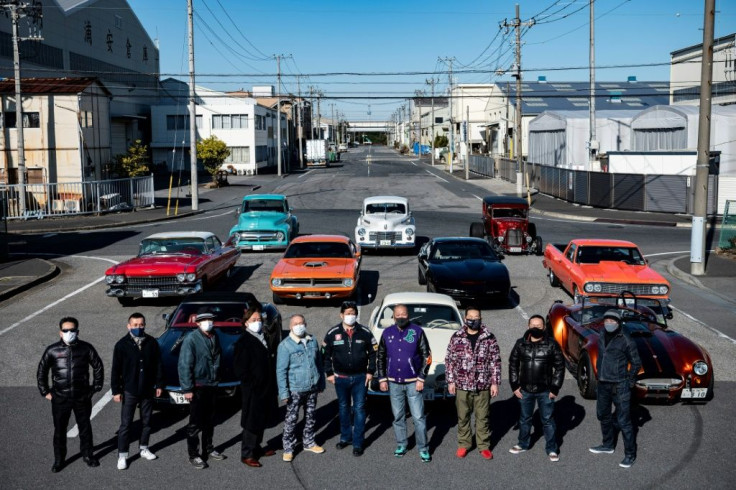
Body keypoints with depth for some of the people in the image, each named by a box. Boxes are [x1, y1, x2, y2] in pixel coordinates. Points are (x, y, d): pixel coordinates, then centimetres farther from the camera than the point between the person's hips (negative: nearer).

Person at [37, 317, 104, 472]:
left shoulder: (86, 348, -6)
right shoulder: (52, 350, -6)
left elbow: (98, 367, 6)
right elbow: (41, 371, 6)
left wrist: (96, 387, 5)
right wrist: (45, 392, 5)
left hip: (82, 397, 1)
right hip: (60, 398, 0)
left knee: (85, 427, 13)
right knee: (59, 429, 8)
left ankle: (87, 455, 31)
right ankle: (59, 459, 24)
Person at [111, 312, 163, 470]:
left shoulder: (152, 343, -2)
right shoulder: (122, 345, -8)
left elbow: (157, 365, 7)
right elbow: (116, 369, -5)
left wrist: (159, 384, 6)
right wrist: (116, 390, -7)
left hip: (147, 390, 3)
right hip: (129, 391, -3)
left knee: (146, 422, 14)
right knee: (125, 424, 1)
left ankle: (144, 449, 31)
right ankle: (122, 456, 9)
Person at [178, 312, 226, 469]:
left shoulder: (214, 338, 6)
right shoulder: (191, 338, -15)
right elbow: (184, 365, -16)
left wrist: (217, 378, 10)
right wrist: (187, 389, -18)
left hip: (212, 385, 6)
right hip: (198, 387, -6)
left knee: (209, 421, 18)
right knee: (195, 423, 2)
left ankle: (208, 449, 32)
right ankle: (193, 455, 12)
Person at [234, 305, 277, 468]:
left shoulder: (263, 338, 11)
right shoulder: (243, 342, -14)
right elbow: (240, 369, -17)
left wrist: (271, 385, 12)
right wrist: (253, 384, -16)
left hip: (265, 389, 8)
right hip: (253, 391, -8)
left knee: (262, 421, 17)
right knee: (251, 422, -1)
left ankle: (256, 448, 32)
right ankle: (246, 455, 9)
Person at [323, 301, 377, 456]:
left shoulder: (365, 332, -5)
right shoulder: (333, 333, -4)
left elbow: (373, 352, 4)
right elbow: (326, 354, 4)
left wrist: (370, 372, -1)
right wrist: (329, 373, 0)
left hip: (360, 378, -1)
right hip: (341, 378, 1)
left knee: (359, 409, -1)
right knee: (344, 408, 14)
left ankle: (357, 443, 5)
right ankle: (345, 437, 30)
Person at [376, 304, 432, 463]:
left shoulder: (417, 331, -4)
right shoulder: (387, 333, 4)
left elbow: (426, 356, -2)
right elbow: (380, 358, 11)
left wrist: (421, 379, -7)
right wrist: (382, 379, 5)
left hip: (413, 382, -3)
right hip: (394, 383, 3)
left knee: (419, 417, -3)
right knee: (398, 417, 11)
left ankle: (423, 449, 6)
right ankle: (401, 445, 25)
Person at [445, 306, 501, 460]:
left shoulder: (489, 338, -2)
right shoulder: (456, 338, 0)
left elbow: (495, 361, 0)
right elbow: (449, 360, 3)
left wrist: (495, 383, -3)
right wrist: (450, 381, -1)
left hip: (483, 386, -1)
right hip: (462, 385, 1)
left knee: (482, 417, 8)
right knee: (463, 417, 10)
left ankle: (484, 446, 21)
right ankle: (464, 444, 25)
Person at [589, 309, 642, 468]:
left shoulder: (625, 340, -14)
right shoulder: (601, 338, 6)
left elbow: (636, 362, -7)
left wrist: (629, 382, -6)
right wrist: (600, 375, 14)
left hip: (619, 386, -8)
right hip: (603, 384, 8)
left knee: (623, 421, -4)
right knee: (603, 415, 21)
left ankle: (630, 454, 7)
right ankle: (608, 445, 39)